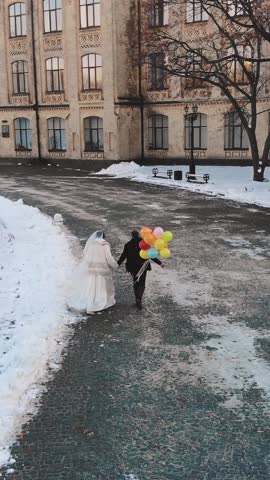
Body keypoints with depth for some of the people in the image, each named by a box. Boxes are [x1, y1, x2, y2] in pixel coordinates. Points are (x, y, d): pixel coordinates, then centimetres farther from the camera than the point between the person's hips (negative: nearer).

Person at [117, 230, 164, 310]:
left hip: (133, 267, 1)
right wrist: (159, 263, -1)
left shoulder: (128, 245, -5)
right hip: (142, 267, -1)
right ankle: (139, 299, -16)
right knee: (142, 284, 5)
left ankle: (137, 300, 18)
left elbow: (123, 256, -2)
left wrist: (117, 264, 11)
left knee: (135, 283, 17)